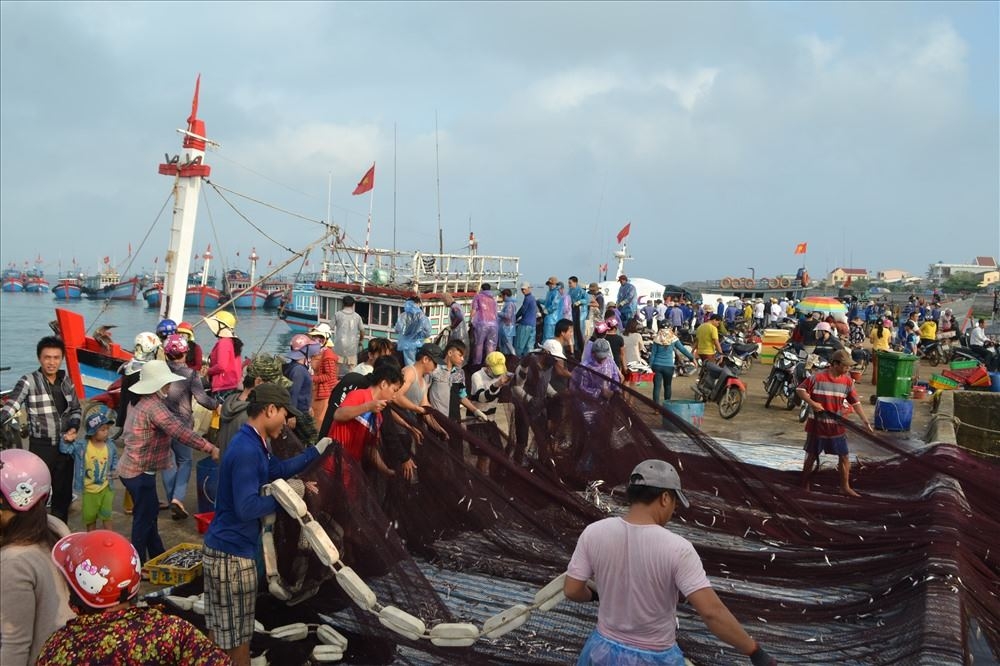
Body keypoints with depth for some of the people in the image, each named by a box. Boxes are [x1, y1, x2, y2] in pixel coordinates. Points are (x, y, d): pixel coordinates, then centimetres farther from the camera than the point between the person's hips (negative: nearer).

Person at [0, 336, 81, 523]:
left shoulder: (67, 381, 3)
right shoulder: (28, 382, -11)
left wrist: (74, 428, -4)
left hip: (65, 445, 5)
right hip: (41, 447, -5)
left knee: (64, 492, 16)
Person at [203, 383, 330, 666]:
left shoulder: (253, 444, 8)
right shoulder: (247, 450, -24)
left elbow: (278, 469, 23)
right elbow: (247, 508, -29)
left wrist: (316, 450, 24)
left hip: (222, 547, 10)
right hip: (232, 553, -10)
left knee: (219, 629, 21)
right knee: (236, 635, 6)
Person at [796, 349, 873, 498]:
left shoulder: (848, 381, -2)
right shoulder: (817, 377, -15)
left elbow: (855, 402, 0)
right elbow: (800, 390, -10)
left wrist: (865, 420, -7)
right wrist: (812, 403, -22)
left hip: (836, 425, 4)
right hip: (817, 424, -4)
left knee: (844, 456, 6)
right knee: (811, 456, 8)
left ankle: (845, 487, 22)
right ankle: (804, 486, 23)